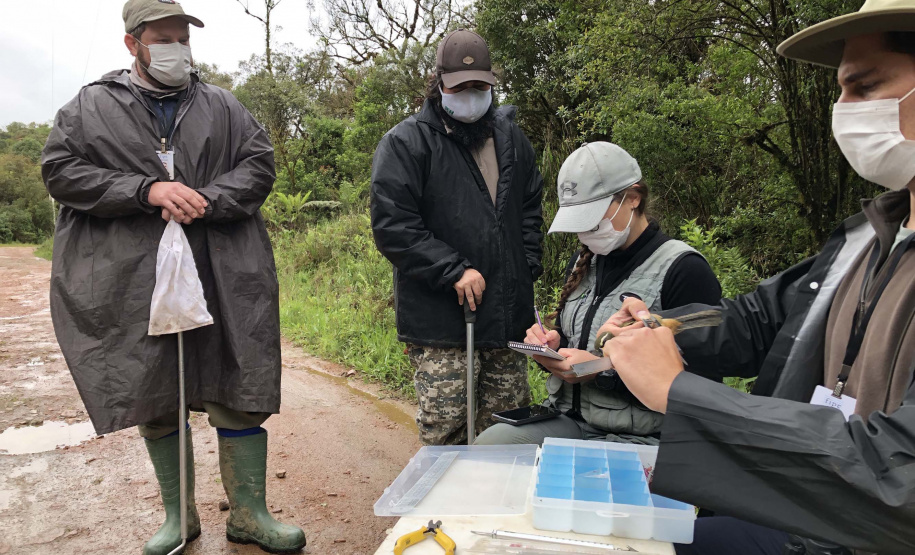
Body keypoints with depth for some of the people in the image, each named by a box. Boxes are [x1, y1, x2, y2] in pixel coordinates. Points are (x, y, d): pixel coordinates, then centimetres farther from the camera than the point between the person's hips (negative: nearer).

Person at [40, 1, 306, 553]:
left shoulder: (222, 106, 14)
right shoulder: (90, 107, 11)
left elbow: (259, 163, 5)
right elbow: (61, 170, 1)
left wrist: (204, 200, -12)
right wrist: (146, 189, -13)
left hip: (223, 277, 0)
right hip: (131, 282, 0)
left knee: (238, 394, 1)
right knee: (155, 402, 8)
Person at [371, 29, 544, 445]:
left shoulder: (511, 138, 15)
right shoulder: (406, 143, -4)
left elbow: (530, 209, 24)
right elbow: (392, 225, -12)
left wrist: (528, 267, 11)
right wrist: (454, 271, -17)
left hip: (509, 316, 5)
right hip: (441, 322, -5)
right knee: (444, 433, -2)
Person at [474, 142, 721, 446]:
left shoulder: (684, 271, -12)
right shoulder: (584, 261, 11)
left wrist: (601, 370, -20)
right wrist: (551, 345, 0)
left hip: (635, 437, -6)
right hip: (564, 420, 7)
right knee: (488, 443, -15)